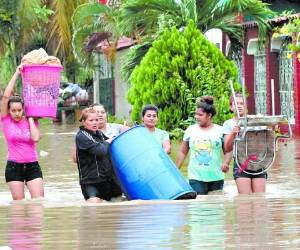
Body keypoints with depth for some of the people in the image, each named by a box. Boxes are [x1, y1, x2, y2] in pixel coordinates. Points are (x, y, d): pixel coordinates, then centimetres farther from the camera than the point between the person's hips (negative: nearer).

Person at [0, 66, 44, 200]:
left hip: (32, 166, 1)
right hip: (14, 167, -1)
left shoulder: (31, 121, 6)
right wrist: (16, 74, -7)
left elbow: (35, 138, -13)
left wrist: (30, 118, -2)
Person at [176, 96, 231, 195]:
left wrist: (226, 162, -15)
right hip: (196, 178, 0)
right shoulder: (190, 130, 7)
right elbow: (183, 152, 12)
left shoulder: (220, 130, 3)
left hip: (216, 177, 0)